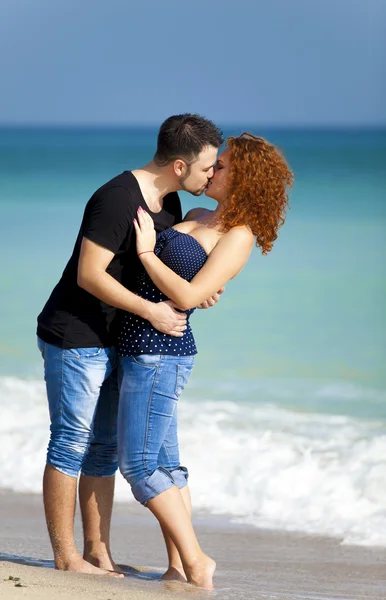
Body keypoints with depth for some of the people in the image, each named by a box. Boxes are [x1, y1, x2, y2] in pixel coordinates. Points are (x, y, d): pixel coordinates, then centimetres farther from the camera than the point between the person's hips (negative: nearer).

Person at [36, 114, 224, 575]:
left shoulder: (169, 202, 6)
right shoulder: (118, 199, -23)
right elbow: (89, 276, -24)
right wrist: (150, 311, -21)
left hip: (111, 342, 9)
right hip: (75, 340, -9)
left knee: (106, 447, 11)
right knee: (71, 444, -4)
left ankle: (98, 554, 16)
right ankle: (66, 557, 3)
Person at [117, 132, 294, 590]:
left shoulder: (238, 237, -13)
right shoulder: (196, 218, 13)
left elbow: (187, 295, -21)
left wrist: (147, 251, -16)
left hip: (158, 352, -9)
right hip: (144, 349, 9)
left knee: (139, 465, -8)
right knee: (165, 464, 11)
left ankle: (195, 562, -3)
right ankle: (178, 570, 16)